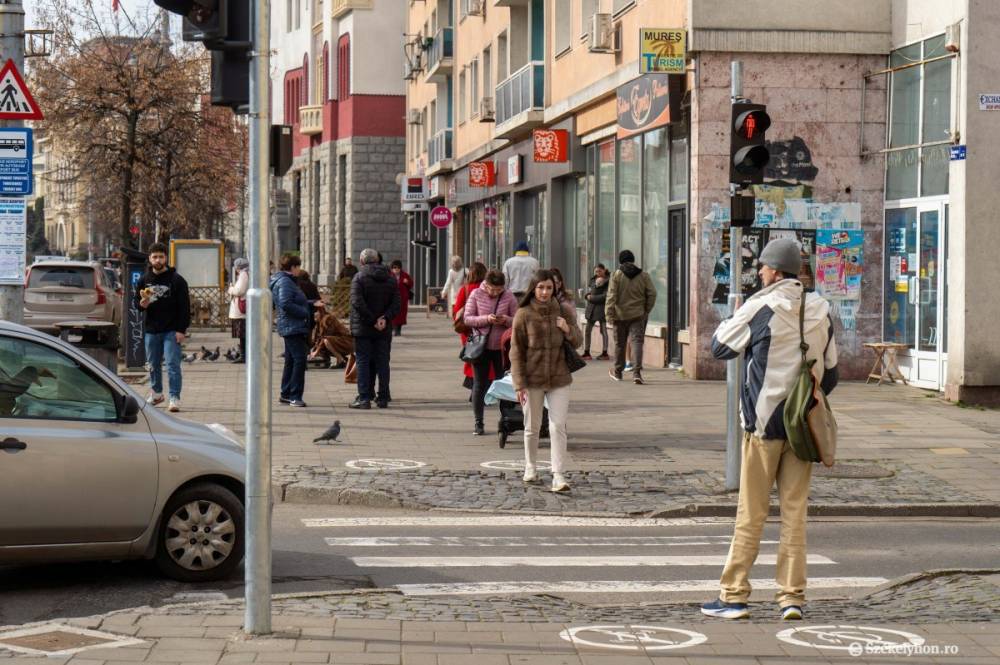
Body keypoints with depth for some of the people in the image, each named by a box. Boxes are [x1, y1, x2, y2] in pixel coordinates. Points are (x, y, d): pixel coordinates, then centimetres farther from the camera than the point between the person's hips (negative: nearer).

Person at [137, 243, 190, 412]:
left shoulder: (176, 280, -5)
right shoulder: (144, 280, 8)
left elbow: (184, 307, -6)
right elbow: (136, 301, 15)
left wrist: (181, 330, -12)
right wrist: (142, 304, -10)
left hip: (171, 331, -4)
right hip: (151, 330, 4)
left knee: (173, 364, -9)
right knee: (153, 365, 14)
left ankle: (174, 398, -8)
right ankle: (156, 393, 30)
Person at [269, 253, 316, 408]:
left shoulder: (287, 281, 18)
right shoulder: (285, 282, -15)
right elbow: (285, 304, -26)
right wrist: (305, 313, -18)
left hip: (293, 327, 11)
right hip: (292, 327, -11)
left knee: (291, 360, 16)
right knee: (299, 359, -13)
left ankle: (285, 394, 23)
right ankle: (295, 396, -12)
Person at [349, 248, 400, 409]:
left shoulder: (360, 277, -6)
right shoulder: (390, 279, 9)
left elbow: (357, 302, -17)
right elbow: (396, 304, 0)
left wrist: (372, 320, -14)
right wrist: (385, 318, -10)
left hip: (363, 329, -4)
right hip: (384, 330, 4)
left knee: (363, 362, 0)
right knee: (382, 362, 9)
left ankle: (364, 398, -4)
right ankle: (383, 398, 9)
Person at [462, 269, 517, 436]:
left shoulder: (509, 297, -1)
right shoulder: (476, 295, -3)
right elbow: (467, 318, -6)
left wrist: (507, 320, -20)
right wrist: (486, 319, -21)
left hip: (502, 347, 1)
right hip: (481, 346, -1)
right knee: (480, 385, 5)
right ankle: (478, 422, 12)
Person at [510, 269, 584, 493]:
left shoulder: (562, 312, 2)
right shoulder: (523, 315, -6)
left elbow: (578, 342, 11)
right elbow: (516, 351, -6)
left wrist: (568, 329, -12)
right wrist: (520, 384, -12)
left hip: (559, 379, 1)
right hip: (533, 380, -1)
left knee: (558, 426, -8)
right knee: (532, 427, 12)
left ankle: (559, 476, -10)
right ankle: (530, 468, 32)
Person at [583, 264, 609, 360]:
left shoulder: (607, 282, -8)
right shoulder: (592, 280, 11)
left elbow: (605, 296, -14)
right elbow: (589, 292, 11)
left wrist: (592, 298, -9)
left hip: (601, 308, -6)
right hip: (591, 308, 6)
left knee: (603, 331, 2)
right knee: (588, 331, 5)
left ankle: (604, 353, 7)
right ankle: (586, 352, 10)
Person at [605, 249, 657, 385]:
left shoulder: (616, 275, -6)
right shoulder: (643, 276, 1)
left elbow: (611, 296, -12)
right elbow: (652, 294, 0)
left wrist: (609, 314, -11)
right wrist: (646, 310, 11)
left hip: (620, 315, -1)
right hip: (638, 315, 1)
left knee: (619, 343, 13)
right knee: (637, 342, -3)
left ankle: (618, 371, 28)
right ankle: (637, 372, -18)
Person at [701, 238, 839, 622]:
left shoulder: (761, 307, -11)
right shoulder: (820, 310, 6)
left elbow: (720, 346, -1)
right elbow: (830, 372, 13)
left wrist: (736, 316, 13)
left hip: (764, 421, -4)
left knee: (751, 513, 1)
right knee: (795, 511, 7)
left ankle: (733, 595, 4)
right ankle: (792, 597, 5)